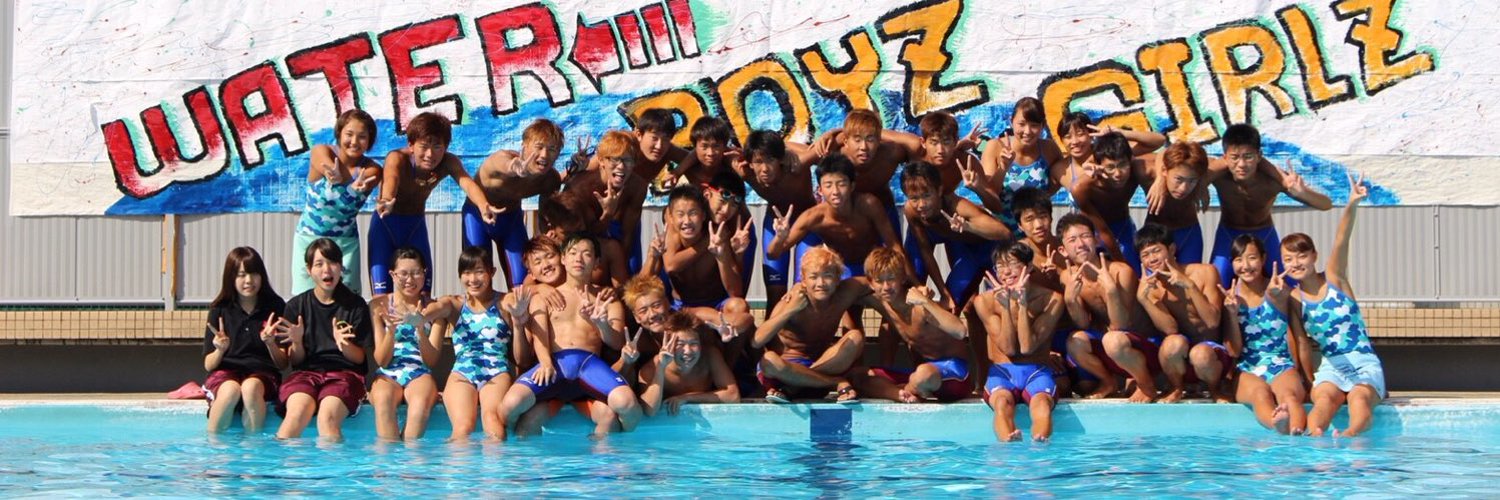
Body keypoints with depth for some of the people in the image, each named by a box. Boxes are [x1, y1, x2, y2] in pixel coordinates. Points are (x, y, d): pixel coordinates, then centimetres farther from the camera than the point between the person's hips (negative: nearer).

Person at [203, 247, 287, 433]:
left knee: (251, 387, -37)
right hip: (225, 373, 0)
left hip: (262, 373, 0)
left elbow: (283, 364, 5)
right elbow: (208, 365, 5)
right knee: (231, 390, -36)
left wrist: (270, 344, -16)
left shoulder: (275, 307, 5)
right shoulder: (220, 310, 6)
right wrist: (220, 350, -17)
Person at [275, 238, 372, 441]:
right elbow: (295, 360, 12)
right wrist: (297, 342, -10)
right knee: (297, 412, -33)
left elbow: (359, 357, 7)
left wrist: (343, 344, -14)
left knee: (328, 416, -33)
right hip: (306, 373, 1)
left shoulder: (356, 305, 9)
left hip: (344, 373, -1)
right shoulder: (296, 306, 12)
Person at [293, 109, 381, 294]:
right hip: (309, 238, -1)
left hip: (345, 242, 1)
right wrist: (354, 184, -60)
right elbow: (329, 166, -35)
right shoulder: (320, 152, -13)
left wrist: (340, 180, -57)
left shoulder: (371, 170, -11)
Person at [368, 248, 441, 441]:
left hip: (420, 374, 0)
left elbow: (431, 361, 0)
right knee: (383, 399, -36)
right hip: (388, 374, 0)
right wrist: (391, 329, -16)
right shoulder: (380, 305, 7)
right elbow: (381, 360, 2)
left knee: (421, 401, -36)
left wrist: (420, 328, -17)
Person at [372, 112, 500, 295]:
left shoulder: (448, 162, -17)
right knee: (382, 295, -12)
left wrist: (483, 206, -59)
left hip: (416, 225, 3)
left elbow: (467, 183, -36)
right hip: (386, 224, -3)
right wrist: (387, 202, -73)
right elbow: (391, 180, -48)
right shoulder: (397, 158, -26)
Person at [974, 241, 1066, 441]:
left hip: (1037, 372, 0)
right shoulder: (985, 301, -1)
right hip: (1001, 372, 0)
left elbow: (1028, 347, -12)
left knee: (1042, 402, -34)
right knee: (1002, 402, -35)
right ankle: (1008, 442, -63)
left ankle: (1040, 444, -62)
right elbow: (1008, 348, -7)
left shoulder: (1051, 299, -4)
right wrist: (1006, 306, -16)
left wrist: (1022, 304, -18)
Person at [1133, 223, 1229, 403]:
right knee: (1174, 342, -34)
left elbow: (1213, 321, -16)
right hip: (1178, 360, 1)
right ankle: (1175, 389, -4)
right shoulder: (1150, 287, -2)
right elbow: (1170, 329, -15)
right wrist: (1142, 299, -26)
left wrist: (1190, 285, -26)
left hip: (1211, 350, -1)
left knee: (1200, 354, -37)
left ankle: (1215, 388, -2)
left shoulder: (1205, 273, -6)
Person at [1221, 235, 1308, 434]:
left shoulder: (1281, 292, 6)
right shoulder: (1230, 298, 8)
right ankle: (1277, 424, -68)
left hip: (1282, 366, 0)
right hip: (1247, 371, 0)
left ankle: (1298, 432, -66)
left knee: (1289, 395, -35)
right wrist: (1232, 312, -11)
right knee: (1260, 394, -36)